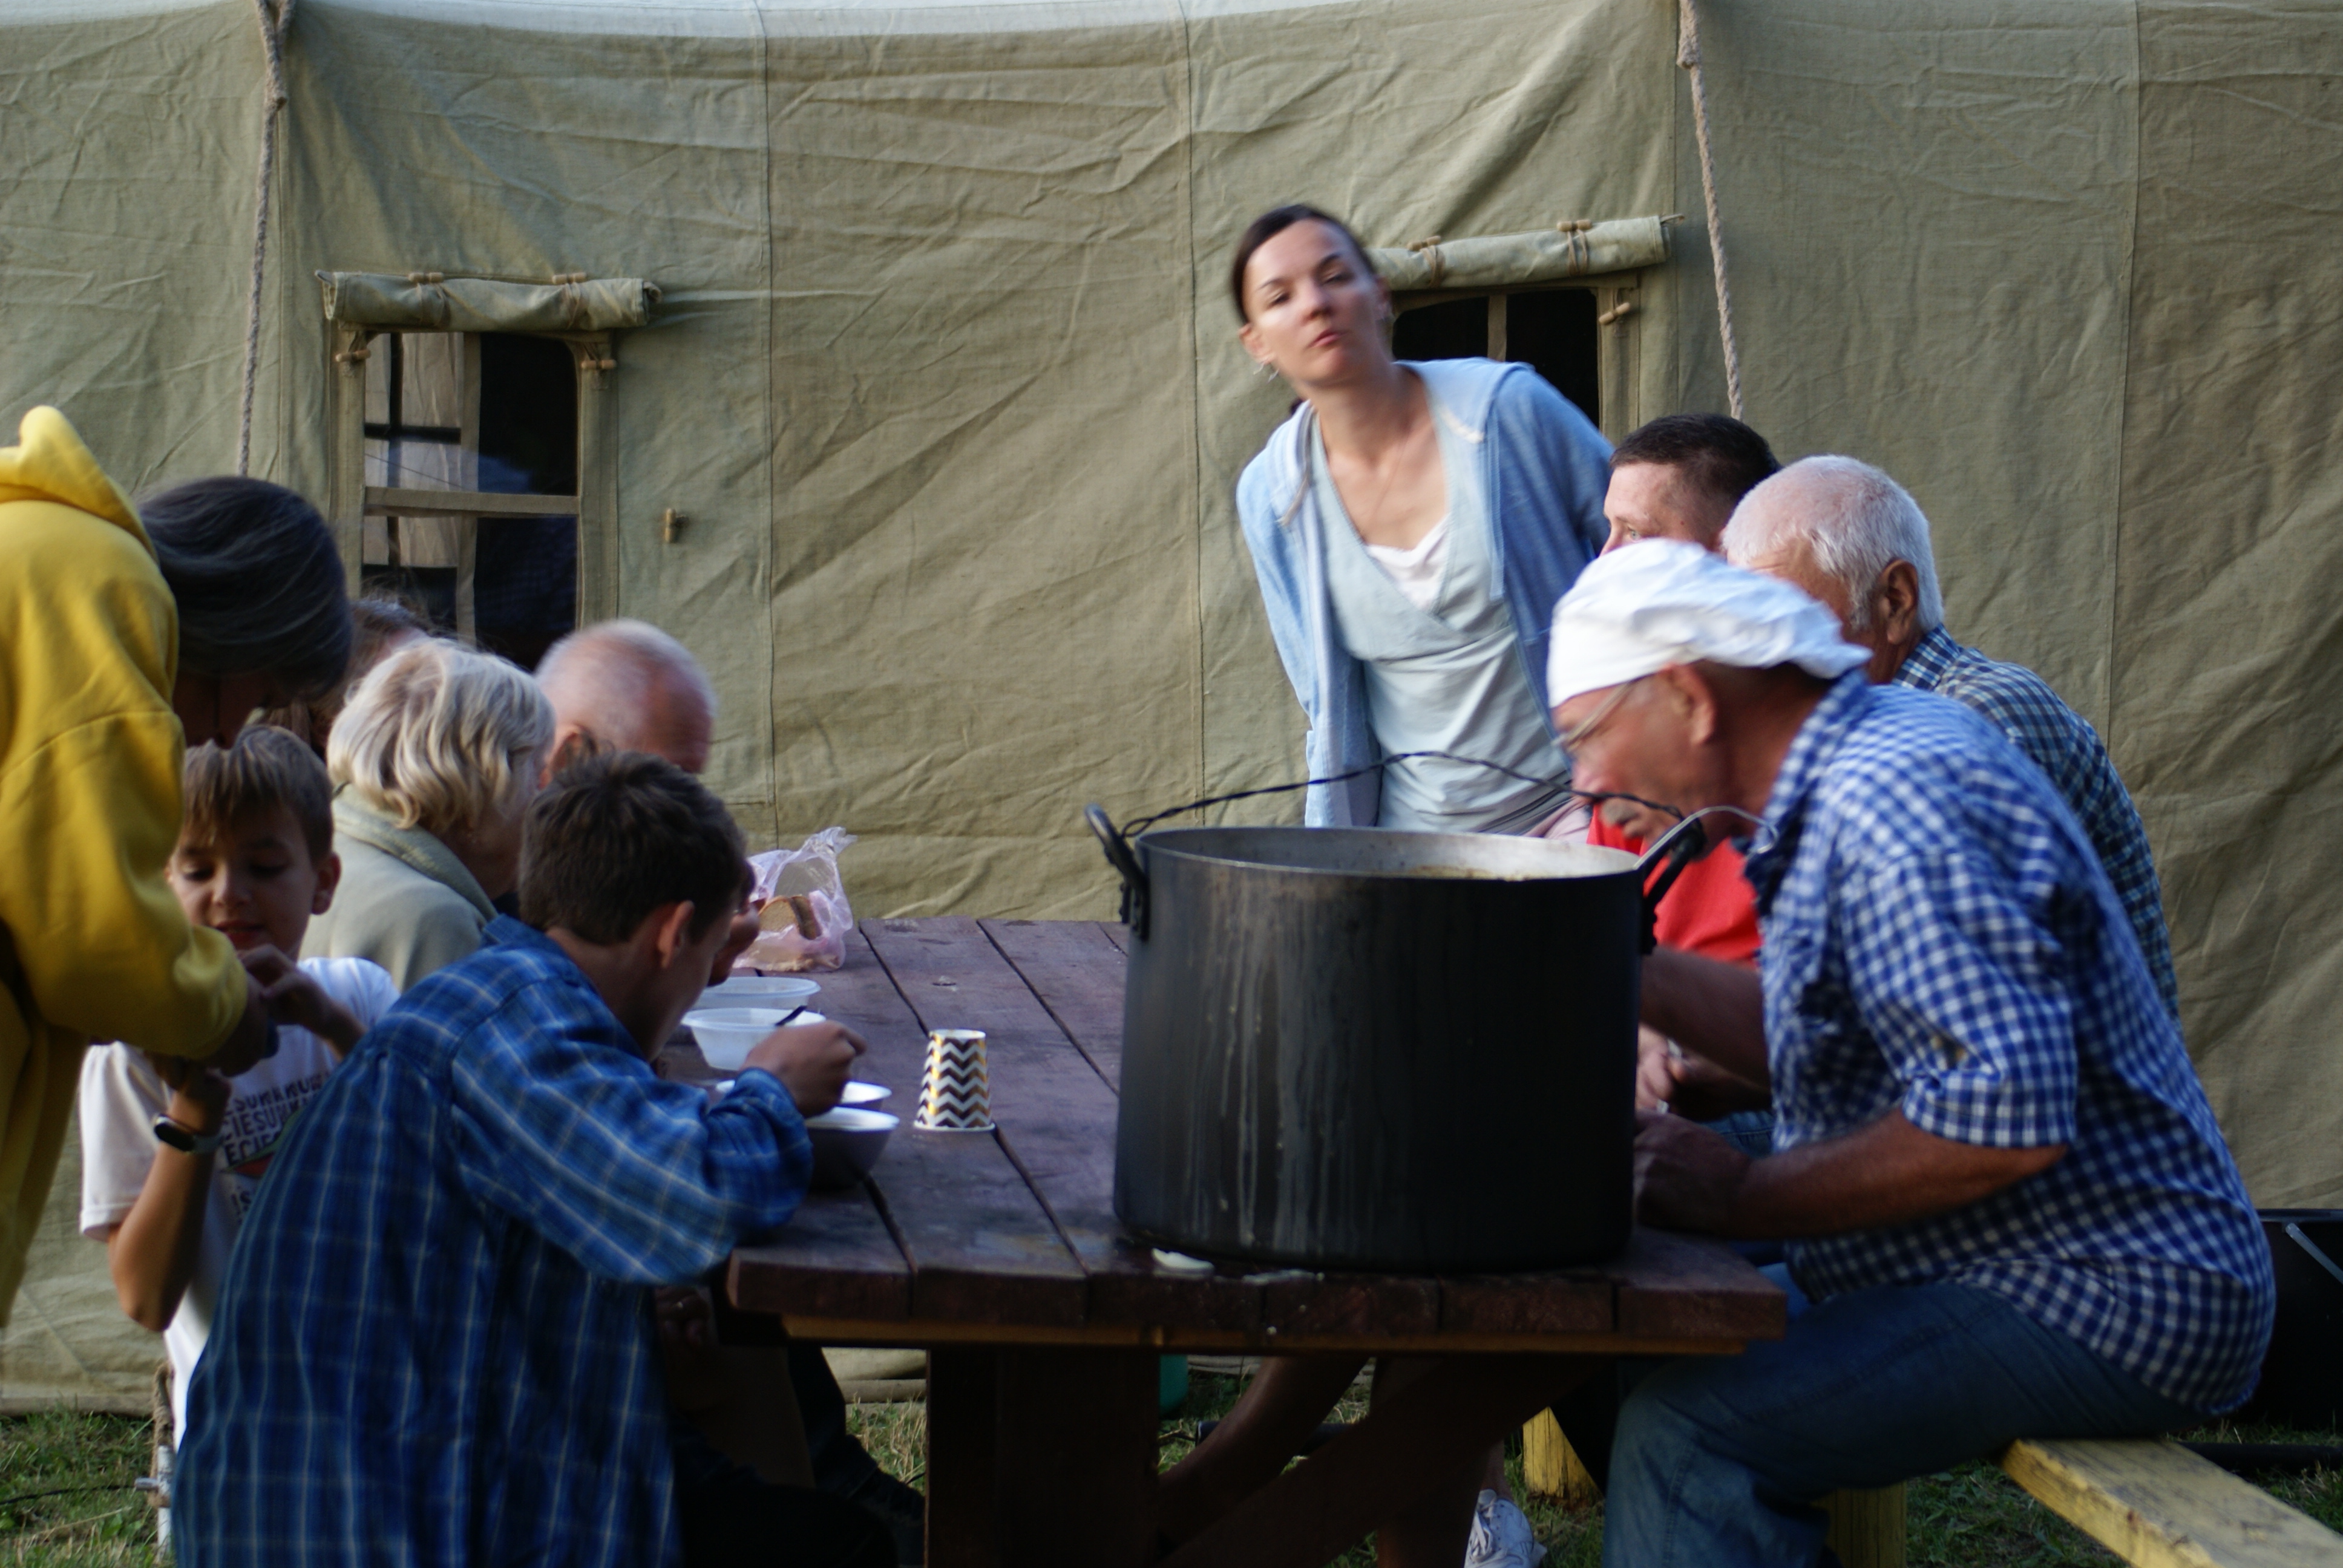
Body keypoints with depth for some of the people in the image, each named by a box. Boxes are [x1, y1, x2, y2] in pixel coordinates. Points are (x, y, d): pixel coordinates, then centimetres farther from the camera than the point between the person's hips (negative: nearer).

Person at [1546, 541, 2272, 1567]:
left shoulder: (1897, 805, -22)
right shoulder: (1849, 775, 11)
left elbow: (2005, 1117, -29)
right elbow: (1830, 1045, 19)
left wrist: (1744, 1197, -19)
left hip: (2101, 1306, -11)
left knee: (1685, 1429, -24)